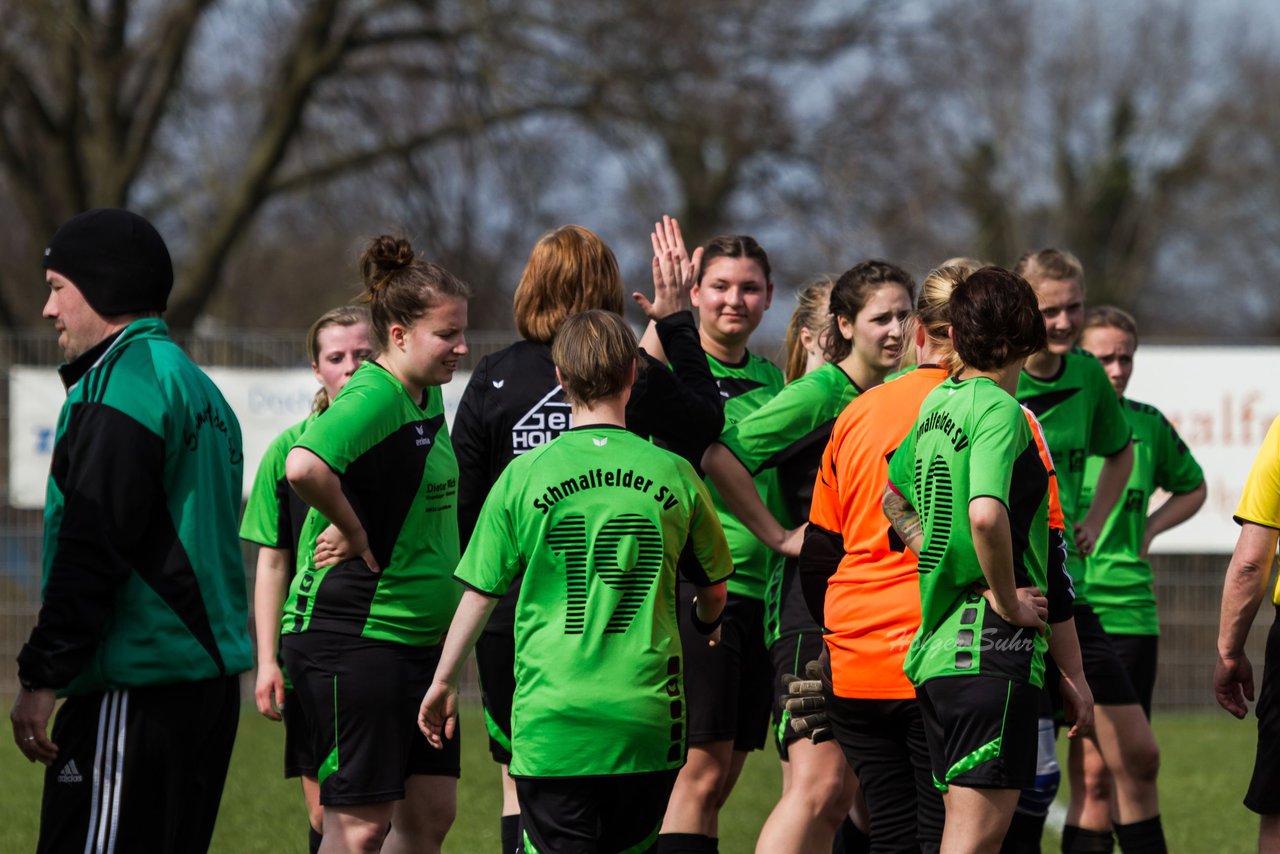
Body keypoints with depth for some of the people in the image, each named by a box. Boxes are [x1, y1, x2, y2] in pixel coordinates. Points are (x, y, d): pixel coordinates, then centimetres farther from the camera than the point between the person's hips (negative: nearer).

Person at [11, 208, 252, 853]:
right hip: (211, 679, 10)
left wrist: (42, 677, -15)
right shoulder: (196, 385, 21)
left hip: (137, 693, -10)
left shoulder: (122, 383, -11)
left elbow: (92, 550, -17)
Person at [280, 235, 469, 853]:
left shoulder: (428, 398, 13)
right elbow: (304, 467, -36)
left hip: (417, 639, 10)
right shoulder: (371, 400, -17)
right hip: (351, 636, -10)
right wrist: (352, 530, -20)